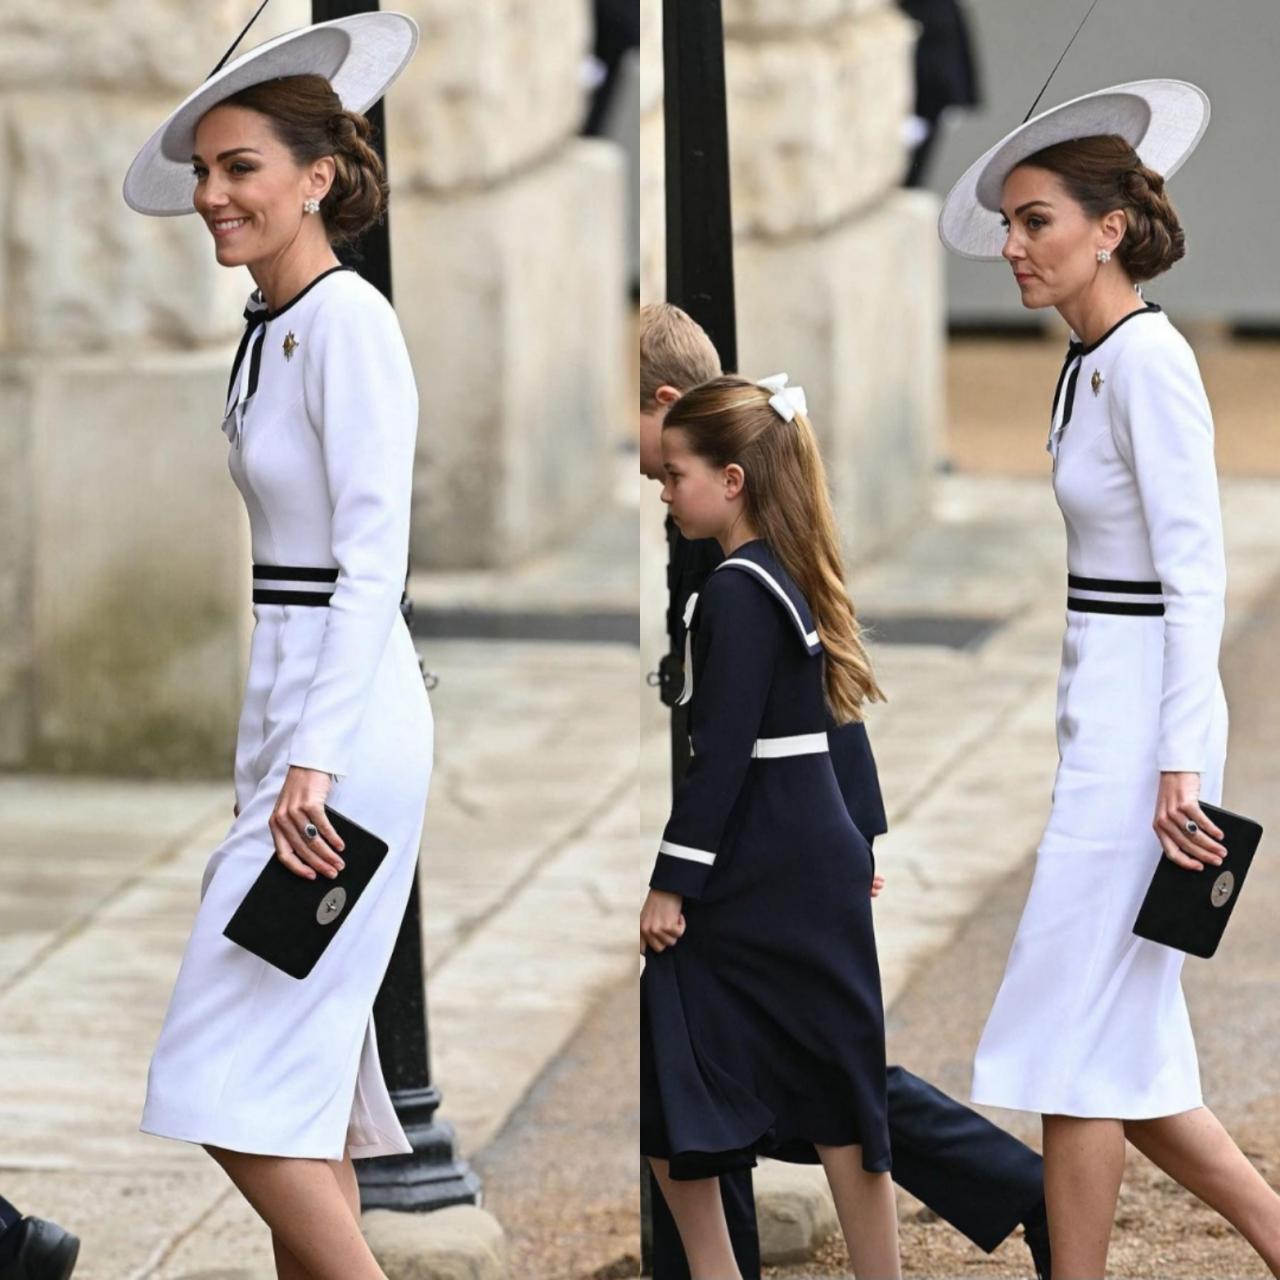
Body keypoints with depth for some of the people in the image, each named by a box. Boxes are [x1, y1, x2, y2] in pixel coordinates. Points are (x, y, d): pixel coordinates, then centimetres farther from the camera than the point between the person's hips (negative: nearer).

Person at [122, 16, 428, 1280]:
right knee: (302, 1062, 12)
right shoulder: (270, 328, 14)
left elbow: (375, 549, -20)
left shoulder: (348, 321, -14)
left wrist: (316, 759, -25)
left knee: (236, 1072, -11)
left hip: (343, 723, -10)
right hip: (290, 714, 10)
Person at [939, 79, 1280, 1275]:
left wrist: (1178, 763, -23)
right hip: (1103, 713, 10)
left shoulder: (1147, 358, -15)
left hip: (1143, 716, -10)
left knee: (1078, 1038, -4)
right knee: (1124, 1049, 11)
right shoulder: (1089, 361, 13)